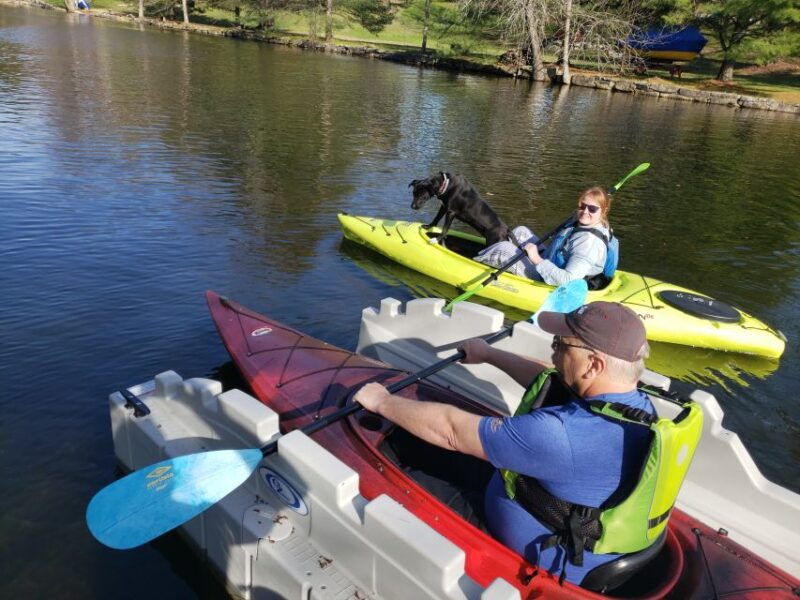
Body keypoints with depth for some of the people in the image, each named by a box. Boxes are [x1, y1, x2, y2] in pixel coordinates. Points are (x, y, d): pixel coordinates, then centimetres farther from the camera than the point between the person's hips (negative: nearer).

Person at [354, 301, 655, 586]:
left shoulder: (562, 433, -38)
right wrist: (488, 354, 19)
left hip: (546, 569, -7)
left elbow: (449, 429, -28)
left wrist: (382, 402, -12)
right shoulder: (637, 402, -11)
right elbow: (548, 380, 8)